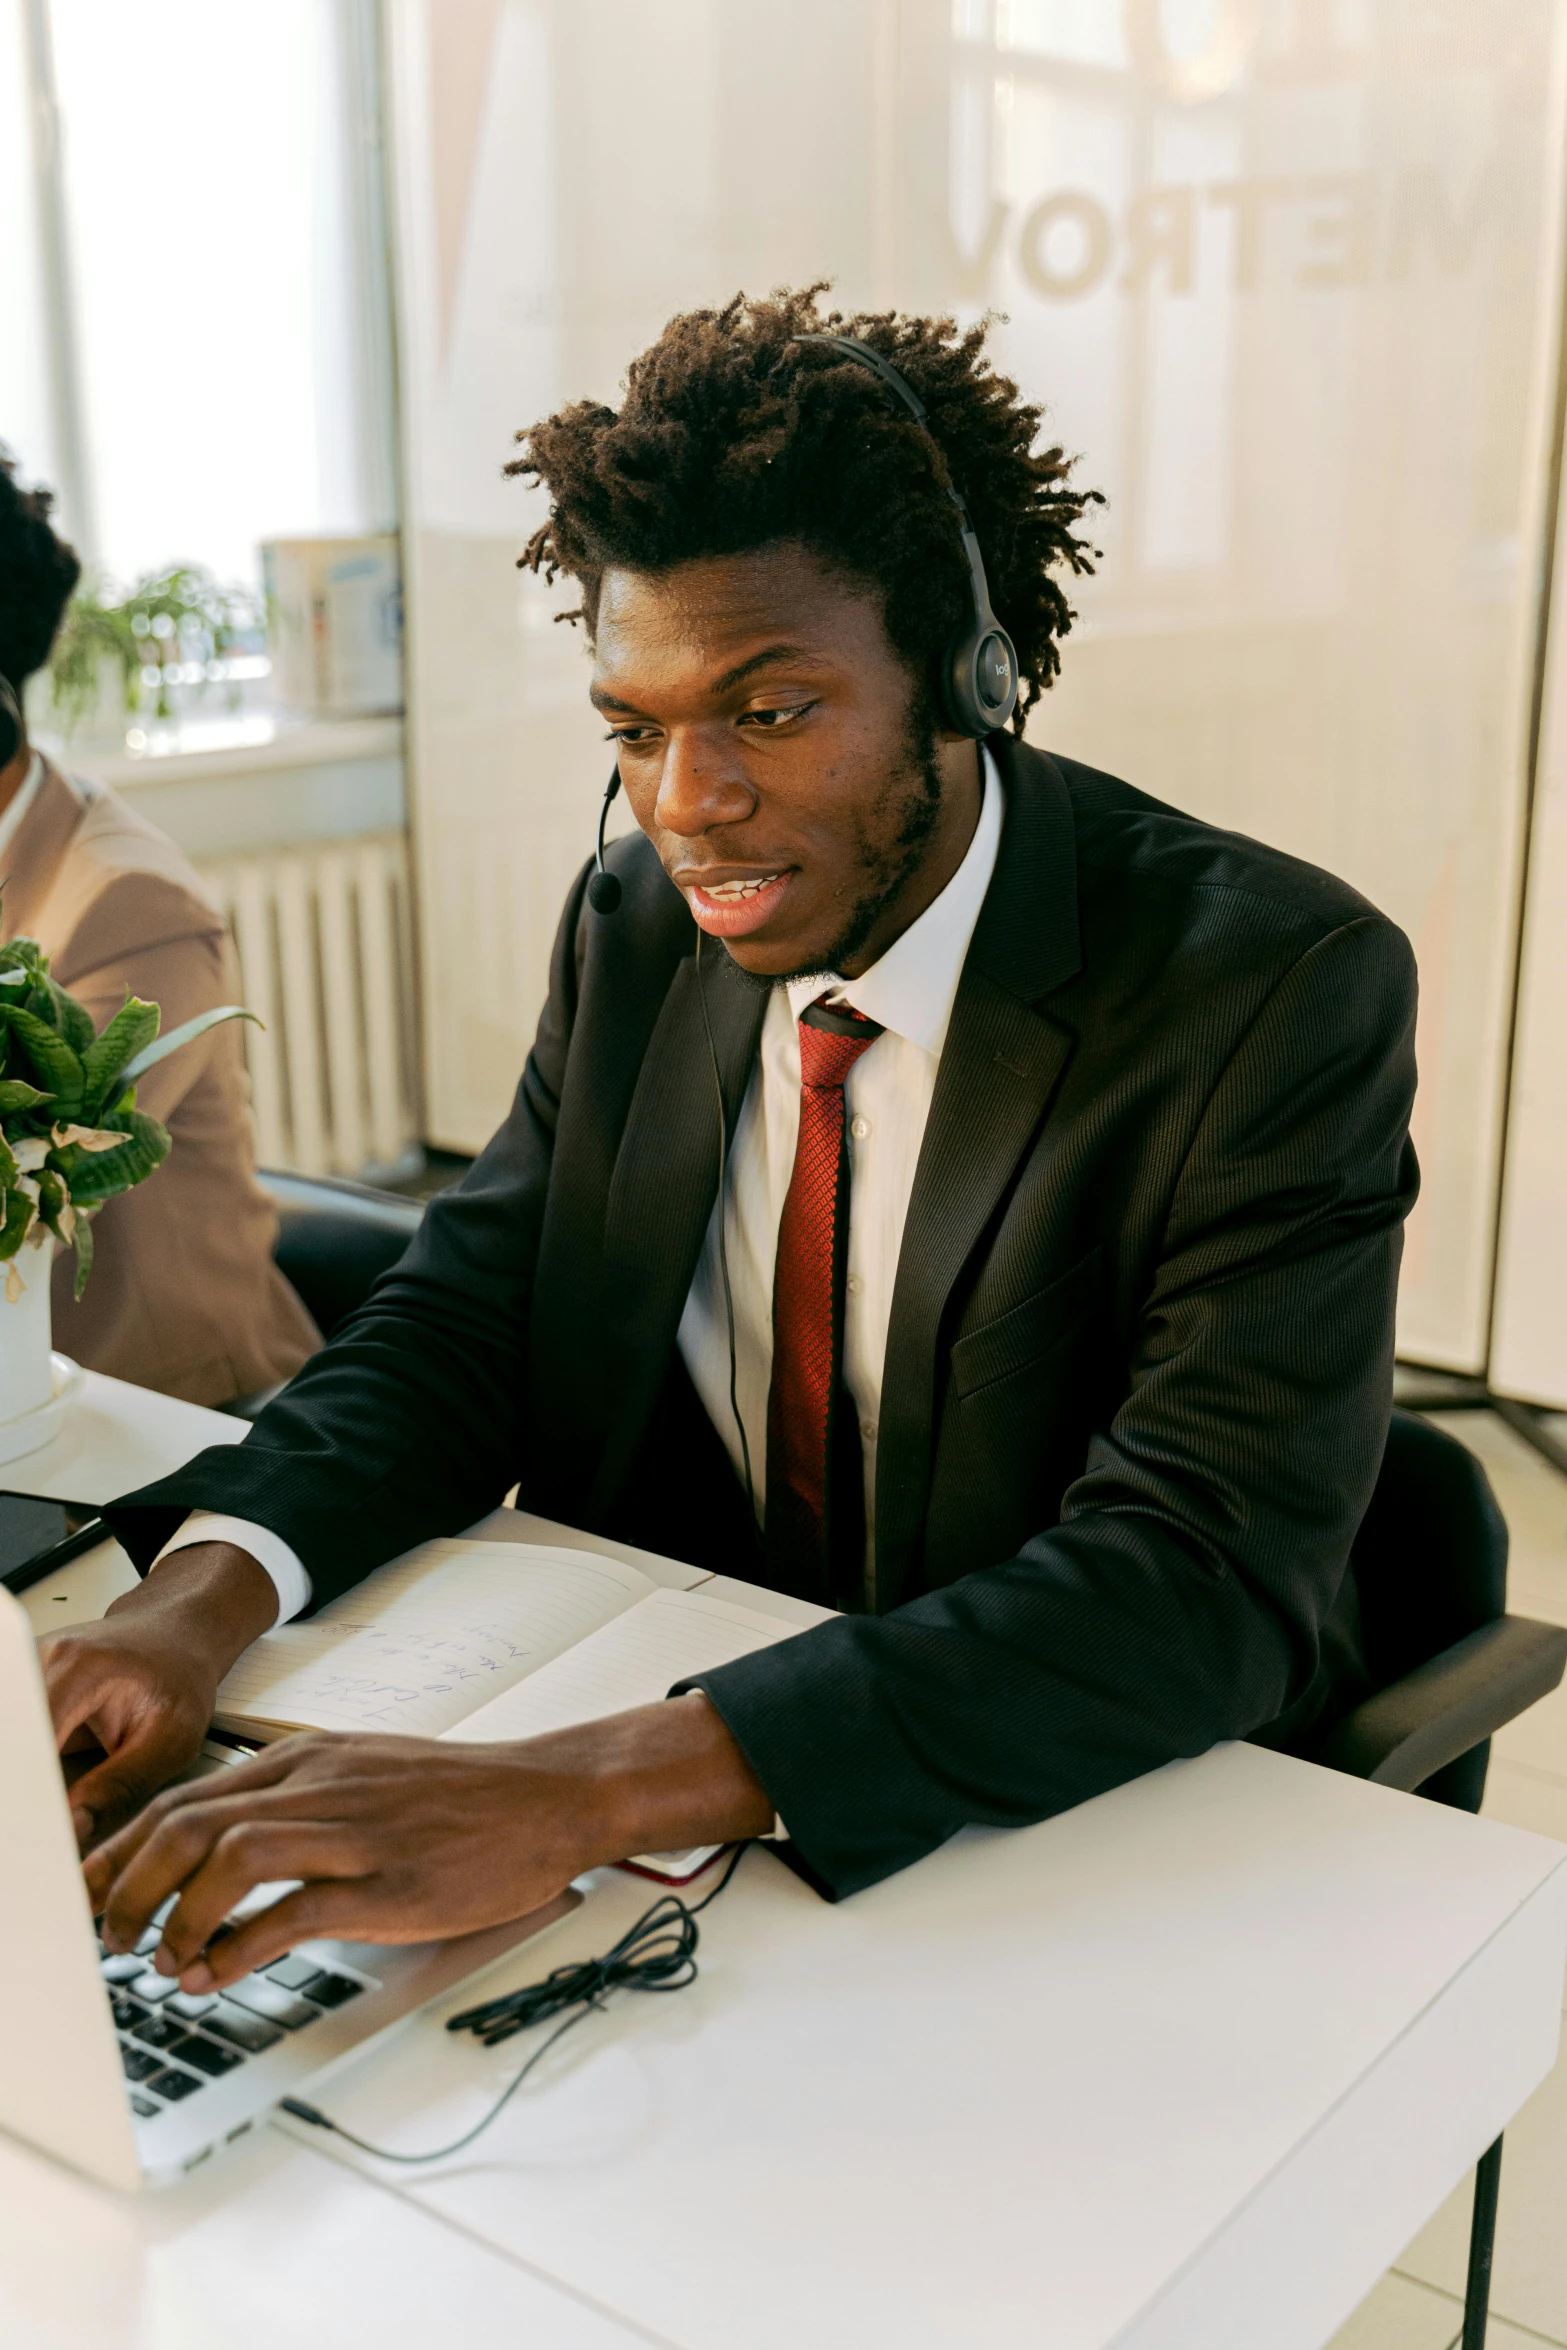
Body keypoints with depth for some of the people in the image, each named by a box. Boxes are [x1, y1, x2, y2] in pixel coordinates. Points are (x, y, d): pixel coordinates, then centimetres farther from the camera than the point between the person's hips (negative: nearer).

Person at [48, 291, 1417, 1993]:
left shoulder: (1273, 990, -19)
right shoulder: (637, 928, 0)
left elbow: (1206, 1586, -28)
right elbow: (465, 1318, 2)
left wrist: (585, 1787, -39)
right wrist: (208, 1588, -21)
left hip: (1095, 1845, -4)